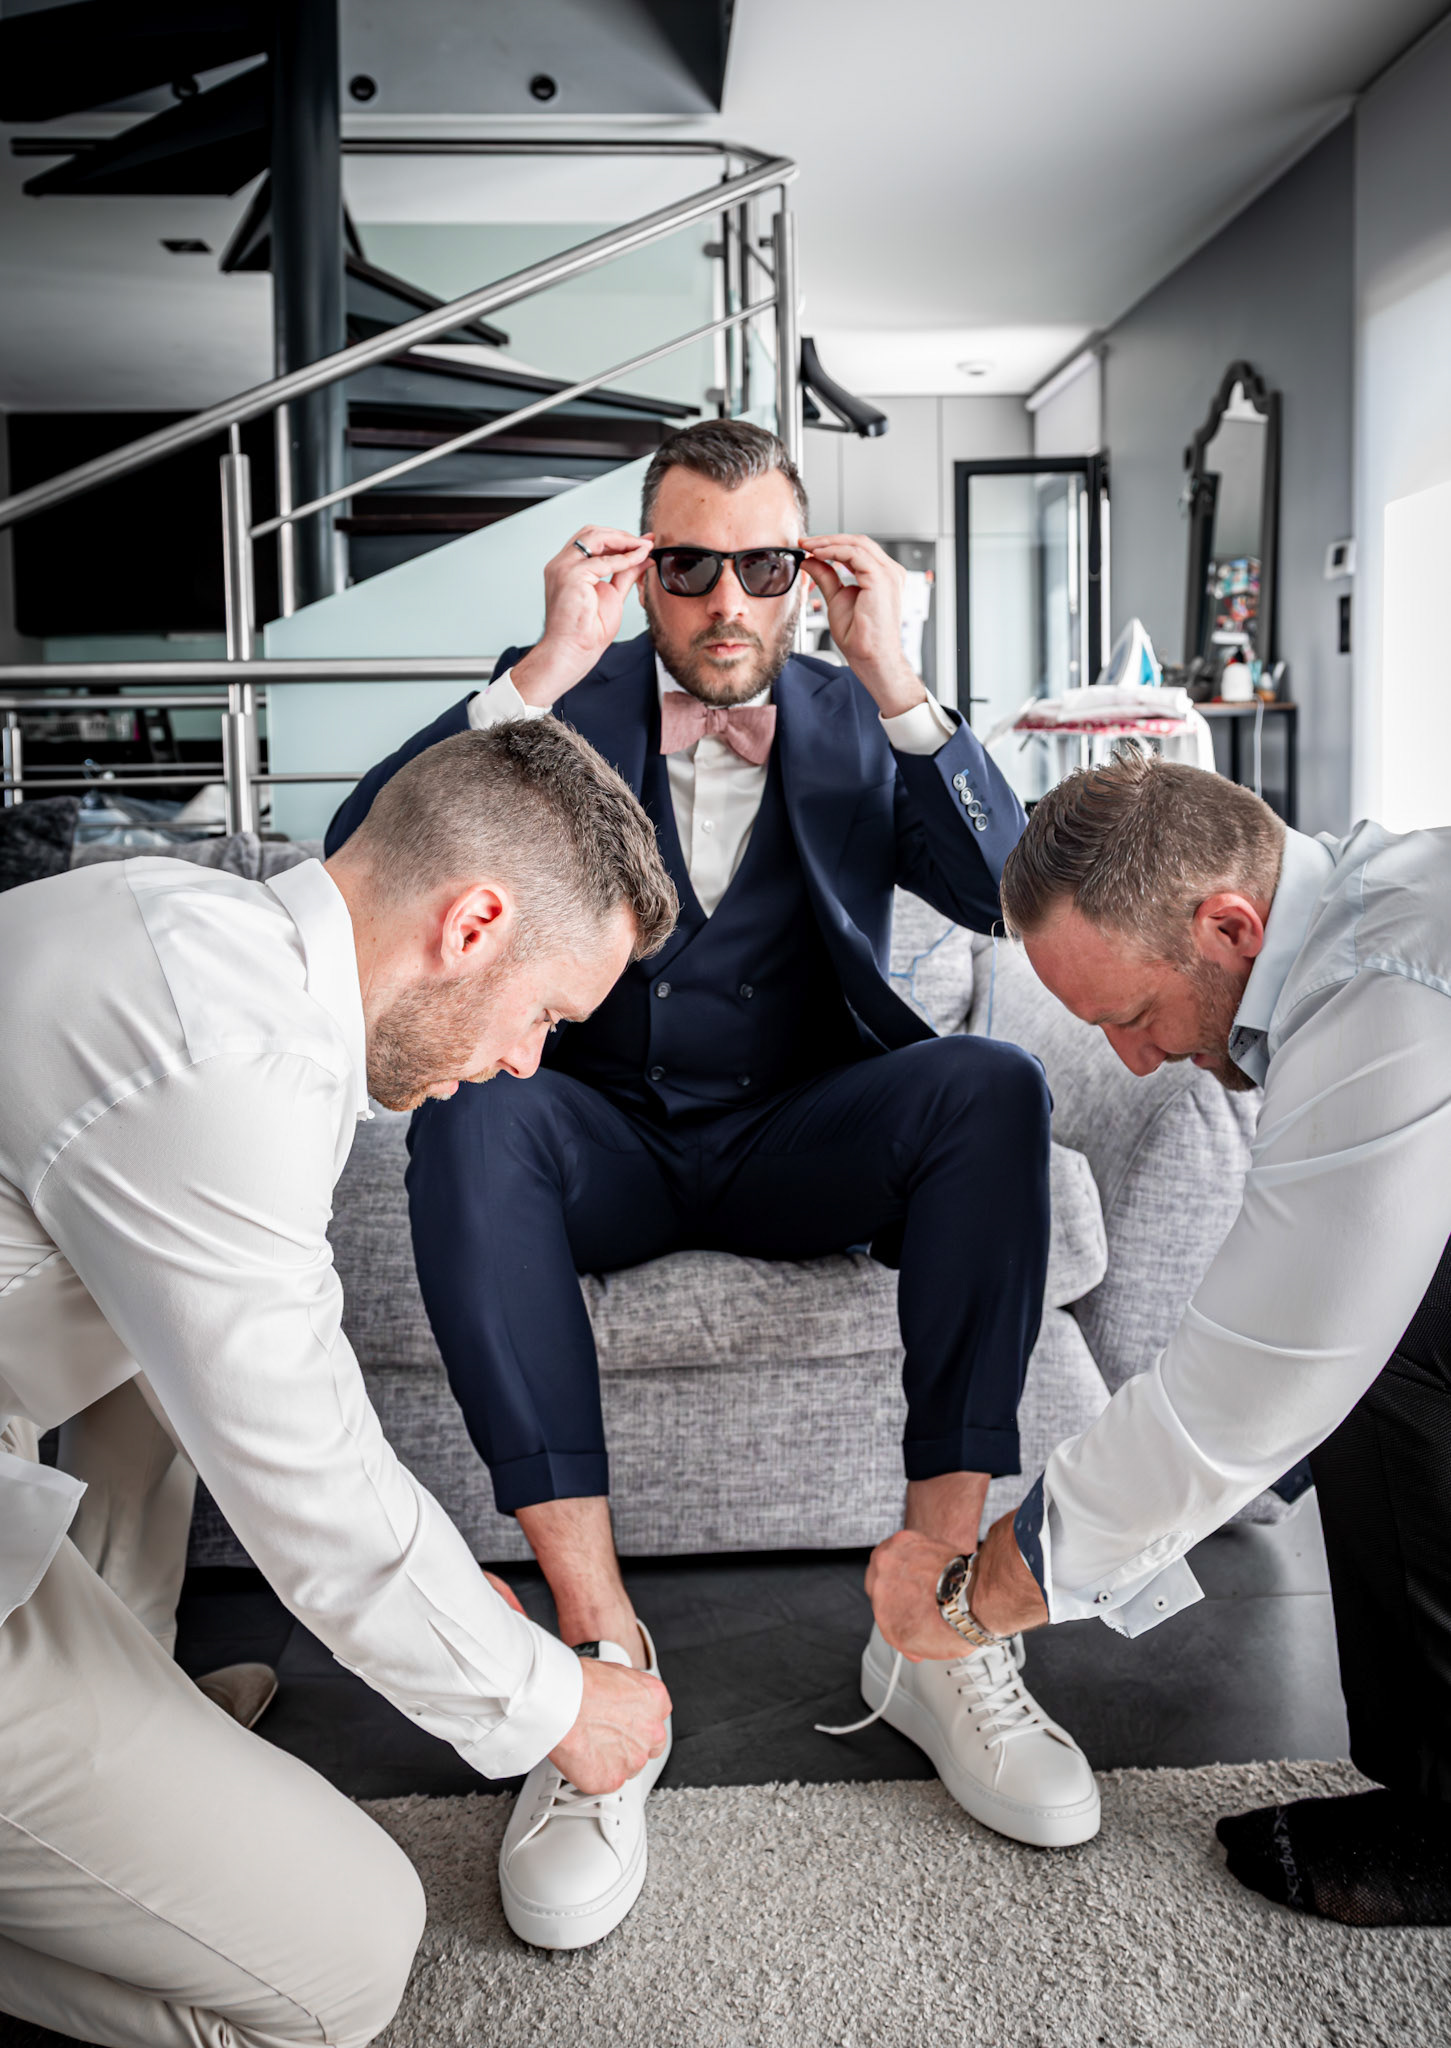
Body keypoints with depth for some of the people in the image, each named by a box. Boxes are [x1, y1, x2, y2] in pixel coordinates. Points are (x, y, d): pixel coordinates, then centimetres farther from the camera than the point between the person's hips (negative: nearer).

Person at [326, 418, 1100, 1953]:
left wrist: (897, 684, -17)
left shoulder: (852, 719, 8)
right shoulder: (566, 700, 3)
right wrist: (545, 671, -20)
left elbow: (1009, 891, -7)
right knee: (470, 1110, -33)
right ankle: (602, 1642, -32)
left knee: (994, 1088, -27)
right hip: (606, 1138, -1)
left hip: (798, 1138, 1)